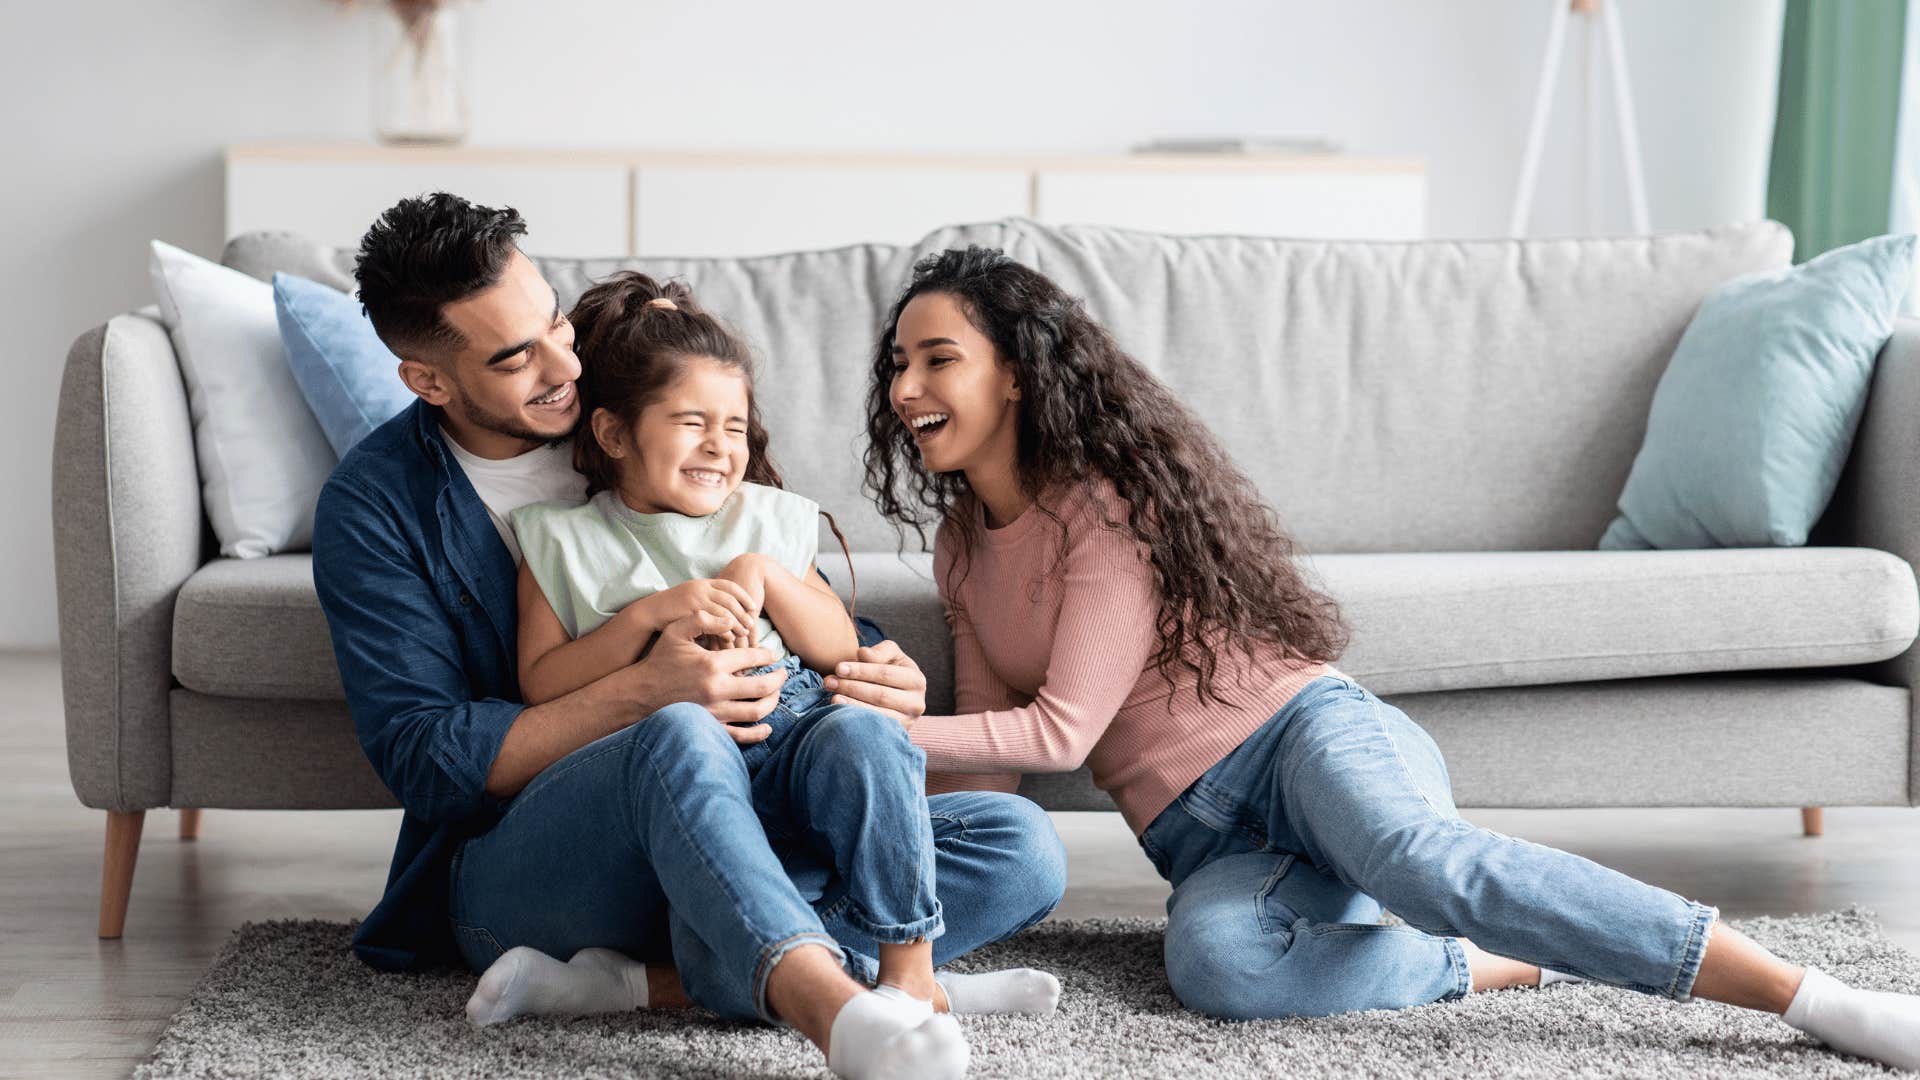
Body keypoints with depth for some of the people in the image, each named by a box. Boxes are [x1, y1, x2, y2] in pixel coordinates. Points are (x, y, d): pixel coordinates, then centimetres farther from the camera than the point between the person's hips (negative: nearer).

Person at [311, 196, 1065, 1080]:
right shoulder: (373, 504, -2)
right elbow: (420, 759, -10)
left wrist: (877, 669, -8)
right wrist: (644, 693, -22)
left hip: (718, 842, 5)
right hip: (511, 867, -5)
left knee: (1021, 850, -17)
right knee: (680, 736, -37)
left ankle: (655, 980, -31)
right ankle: (832, 1006, -60)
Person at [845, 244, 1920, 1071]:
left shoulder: (1110, 493, -4)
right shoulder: (963, 548, 19)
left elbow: (1062, 729, -10)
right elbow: (994, 752, 19)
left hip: (1305, 730, -4)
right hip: (1206, 837, 4)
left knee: (1413, 857, -40)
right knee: (1213, 958, -35)